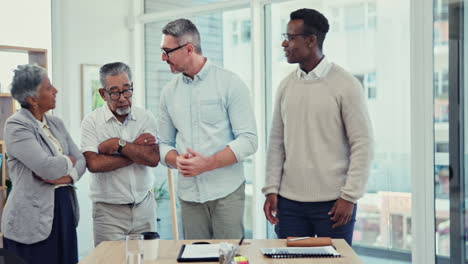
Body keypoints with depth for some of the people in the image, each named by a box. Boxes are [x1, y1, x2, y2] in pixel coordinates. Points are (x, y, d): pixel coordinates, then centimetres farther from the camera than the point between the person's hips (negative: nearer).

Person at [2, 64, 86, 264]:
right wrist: (68, 161, -2)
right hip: (33, 219, -7)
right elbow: (47, 167, -22)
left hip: (65, 209, 7)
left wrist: (69, 176, -11)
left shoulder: (56, 123, 13)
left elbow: (81, 159, 9)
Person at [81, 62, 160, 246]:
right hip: (109, 210, -2)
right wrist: (136, 150, -12)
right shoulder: (92, 122, -4)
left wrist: (119, 144, -15)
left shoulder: (145, 118, 3)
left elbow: (154, 159, -10)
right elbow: (94, 164, -18)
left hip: (144, 207, 3)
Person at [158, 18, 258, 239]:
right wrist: (177, 161, -8)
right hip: (189, 194, 4)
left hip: (226, 192, -4)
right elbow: (164, 144, 14)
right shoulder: (169, 92, 11)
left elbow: (248, 140, -9)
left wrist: (208, 163, -18)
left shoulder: (230, 84, -3)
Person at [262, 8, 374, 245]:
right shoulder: (286, 85, 7)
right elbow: (276, 141, 10)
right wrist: (271, 189, 4)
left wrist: (349, 197, -12)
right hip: (289, 200, 4)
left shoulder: (345, 85, -7)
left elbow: (362, 144, -8)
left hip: (333, 202, -4)